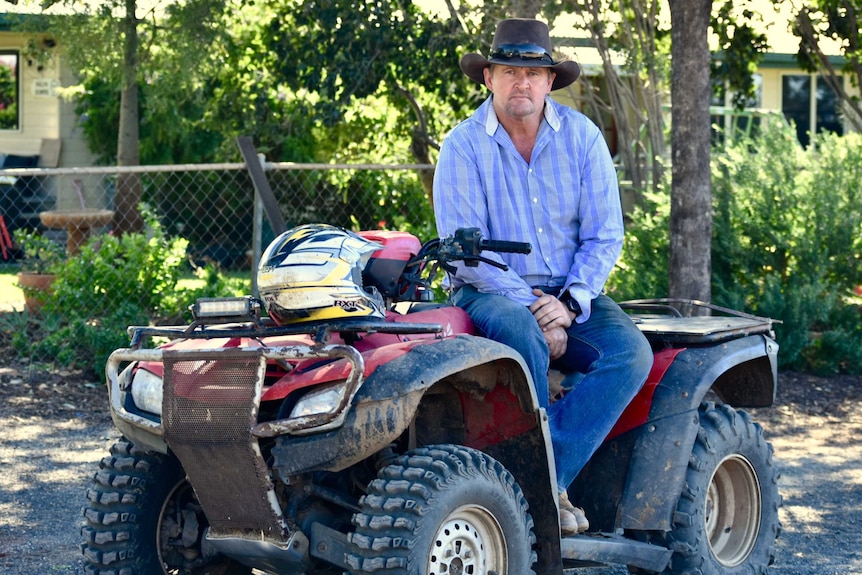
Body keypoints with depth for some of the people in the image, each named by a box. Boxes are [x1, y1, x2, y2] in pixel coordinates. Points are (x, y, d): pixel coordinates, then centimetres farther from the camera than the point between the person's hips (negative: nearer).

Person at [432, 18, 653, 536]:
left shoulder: (582, 136, 3)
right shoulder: (464, 146, -3)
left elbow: (605, 236, 1)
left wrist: (569, 303, -15)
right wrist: (531, 308, -19)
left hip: (572, 295, 3)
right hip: (492, 291, -3)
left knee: (632, 354, -25)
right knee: (522, 334, -38)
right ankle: (550, 489, -28)